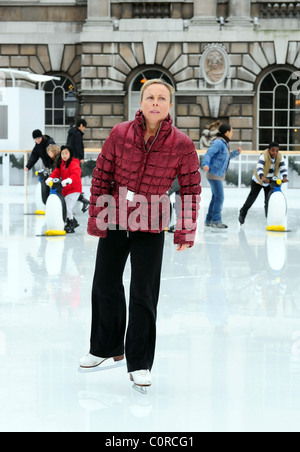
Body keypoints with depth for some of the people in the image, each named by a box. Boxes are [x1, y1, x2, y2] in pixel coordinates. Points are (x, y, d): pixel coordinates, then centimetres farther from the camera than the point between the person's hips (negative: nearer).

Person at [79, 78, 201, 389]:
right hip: (115, 222, 2)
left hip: (151, 227, -2)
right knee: (105, 285, 14)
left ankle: (140, 363, 13)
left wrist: (185, 232, -7)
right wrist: (96, 218, -1)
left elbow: (191, 189, -4)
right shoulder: (119, 134, -9)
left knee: (143, 294, -1)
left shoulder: (182, 145, -11)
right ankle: (107, 347, 38)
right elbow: (101, 176, -1)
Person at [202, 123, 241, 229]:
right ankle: (216, 221, -5)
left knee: (215, 198, 11)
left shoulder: (225, 143, 14)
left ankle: (209, 220, 16)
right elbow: (208, 154, -23)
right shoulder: (218, 142, -15)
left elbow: (227, 157, 26)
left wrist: (237, 152, 12)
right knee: (219, 197, -9)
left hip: (219, 175, 10)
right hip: (214, 174, -10)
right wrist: (205, 164, -40)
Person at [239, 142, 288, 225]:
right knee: (252, 198, 4)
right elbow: (259, 168, -39)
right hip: (258, 180, -3)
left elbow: (283, 168, -18)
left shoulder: (280, 157, -12)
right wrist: (263, 177, -57)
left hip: (271, 181, 3)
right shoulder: (263, 156, -27)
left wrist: (284, 177, -39)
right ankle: (242, 213, 23)